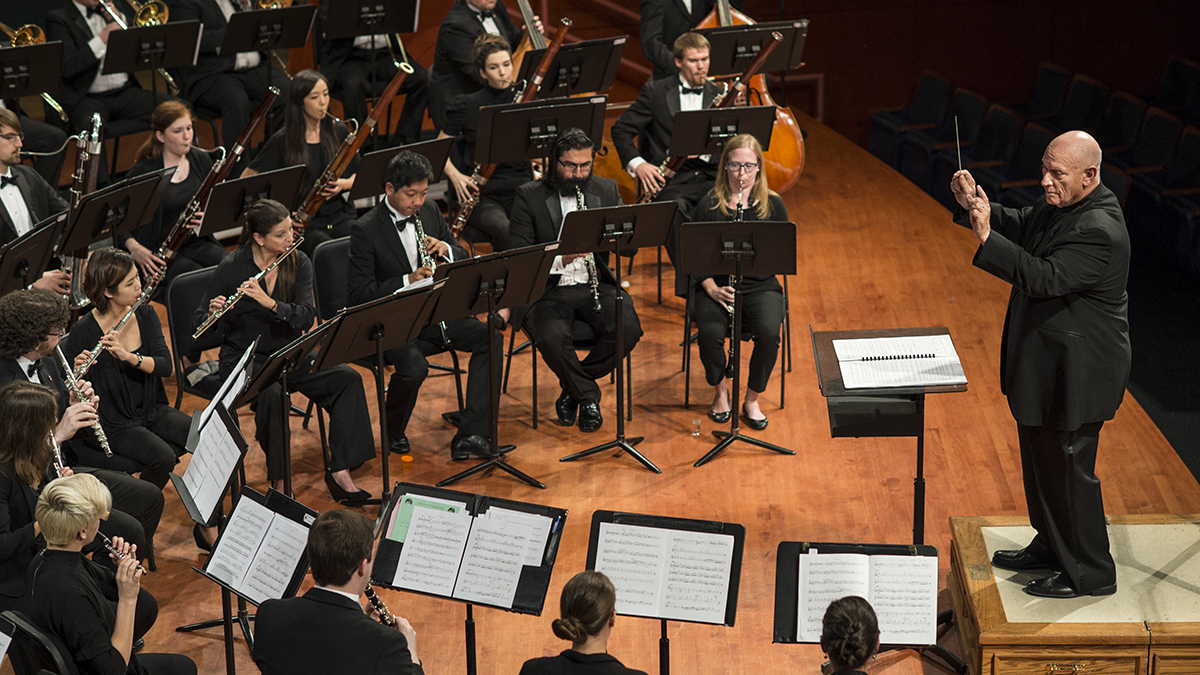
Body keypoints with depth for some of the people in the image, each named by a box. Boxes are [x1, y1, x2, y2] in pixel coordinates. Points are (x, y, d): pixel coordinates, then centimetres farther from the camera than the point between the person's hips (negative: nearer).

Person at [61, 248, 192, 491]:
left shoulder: (145, 314, 0)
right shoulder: (84, 331, -16)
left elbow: (166, 366, -11)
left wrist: (129, 357, -29)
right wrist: (78, 371, -33)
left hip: (151, 410, 6)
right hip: (110, 423, -6)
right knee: (163, 457, -28)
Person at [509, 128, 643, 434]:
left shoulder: (607, 190, 9)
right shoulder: (529, 196, -2)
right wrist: (559, 259, -27)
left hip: (596, 285, 3)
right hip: (547, 290, -3)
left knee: (629, 329, -25)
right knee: (552, 337, -34)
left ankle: (572, 388, 0)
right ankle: (588, 396, -4)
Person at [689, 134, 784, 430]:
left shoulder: (773, 205, 3)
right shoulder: (709, 205, 0)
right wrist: (712, 289, -15)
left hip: (761, 286, 1)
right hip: (717, 286, 0)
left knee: (769, 333, -29)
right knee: (710, 334, -30)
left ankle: (752, 400, -3)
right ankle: (720, 390, 3)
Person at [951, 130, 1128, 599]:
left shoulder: (1099, 232, -26)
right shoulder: (1058, 204, 3)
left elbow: (1044, 278, -32)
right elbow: (1018, 227, 16)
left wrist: (987, 237, -34)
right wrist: (974, 206, -4)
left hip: (1077, 371, -10)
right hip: (1046, 362, 10)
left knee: (1070, 467, 0)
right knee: (1040, 458, 22)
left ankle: (1091, 573, 15)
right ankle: (1051, 545, 40)